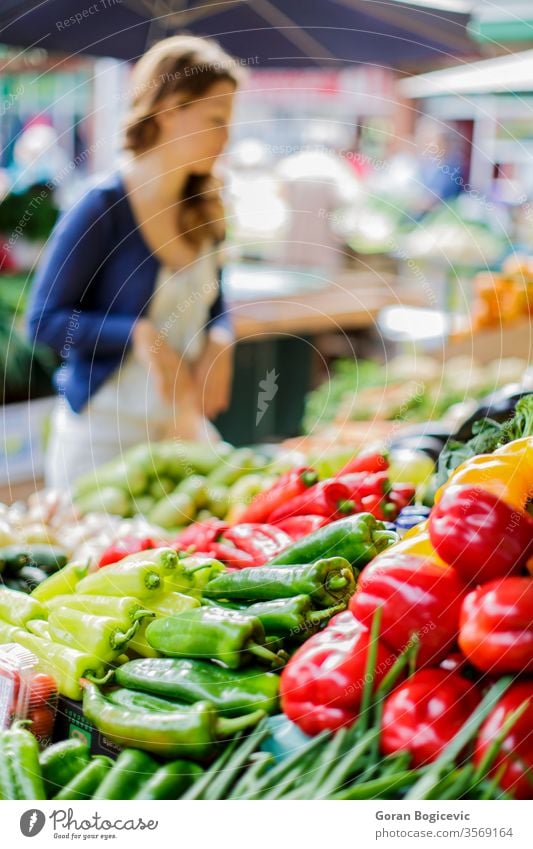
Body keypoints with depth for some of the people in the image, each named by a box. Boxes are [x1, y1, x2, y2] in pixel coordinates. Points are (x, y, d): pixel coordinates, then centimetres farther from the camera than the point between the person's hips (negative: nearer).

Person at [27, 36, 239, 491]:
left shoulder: (202, 209, 4)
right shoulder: (103, 207, -14)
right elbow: (45, 319, -12)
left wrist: (219, 341, -6)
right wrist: (139, 335, -23)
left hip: (186, 427, 6)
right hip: (104, 434, -5)